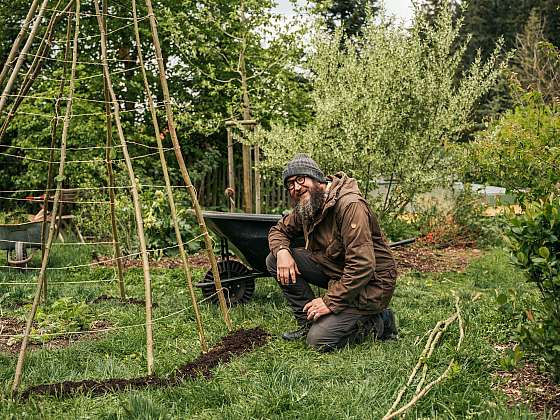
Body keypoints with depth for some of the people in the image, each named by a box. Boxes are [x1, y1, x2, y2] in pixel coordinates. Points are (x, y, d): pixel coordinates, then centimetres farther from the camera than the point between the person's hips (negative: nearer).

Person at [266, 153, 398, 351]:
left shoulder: (350, 205, -26)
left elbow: (363, 266, -30)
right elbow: (278, 230, 15)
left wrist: (331, 301, -26)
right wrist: (282, 251, -10)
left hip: (369, 284, -8)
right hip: (333, 271, 8)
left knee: (320, 340, -20)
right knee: (274, 260, -5)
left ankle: (377, 323, 3)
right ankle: (307, 323, 1)